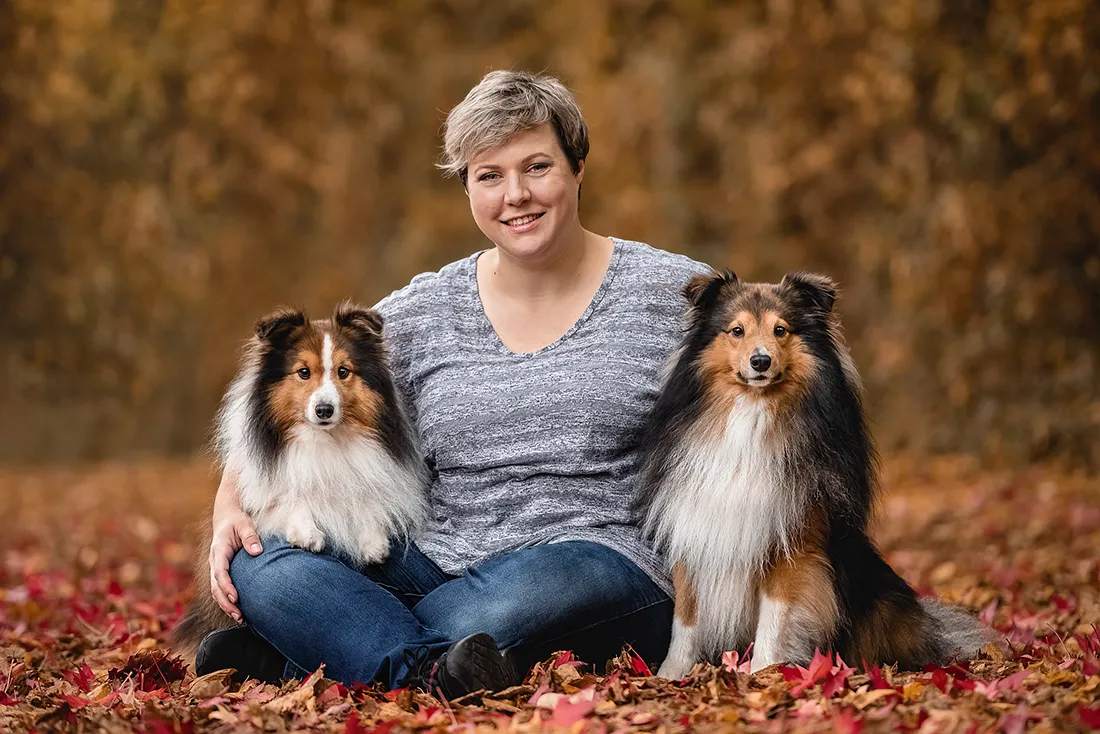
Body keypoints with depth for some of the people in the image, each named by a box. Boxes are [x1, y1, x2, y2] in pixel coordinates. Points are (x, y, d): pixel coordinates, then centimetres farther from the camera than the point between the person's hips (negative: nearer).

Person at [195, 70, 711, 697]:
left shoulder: (673, 293, 3)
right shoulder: (423, 313, 10)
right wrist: (231, 507, -7)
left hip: (605, 560, -3)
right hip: (434, 567, 3)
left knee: (555, 585, -39)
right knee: (258, 563, -18)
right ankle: (429, 672, -35)